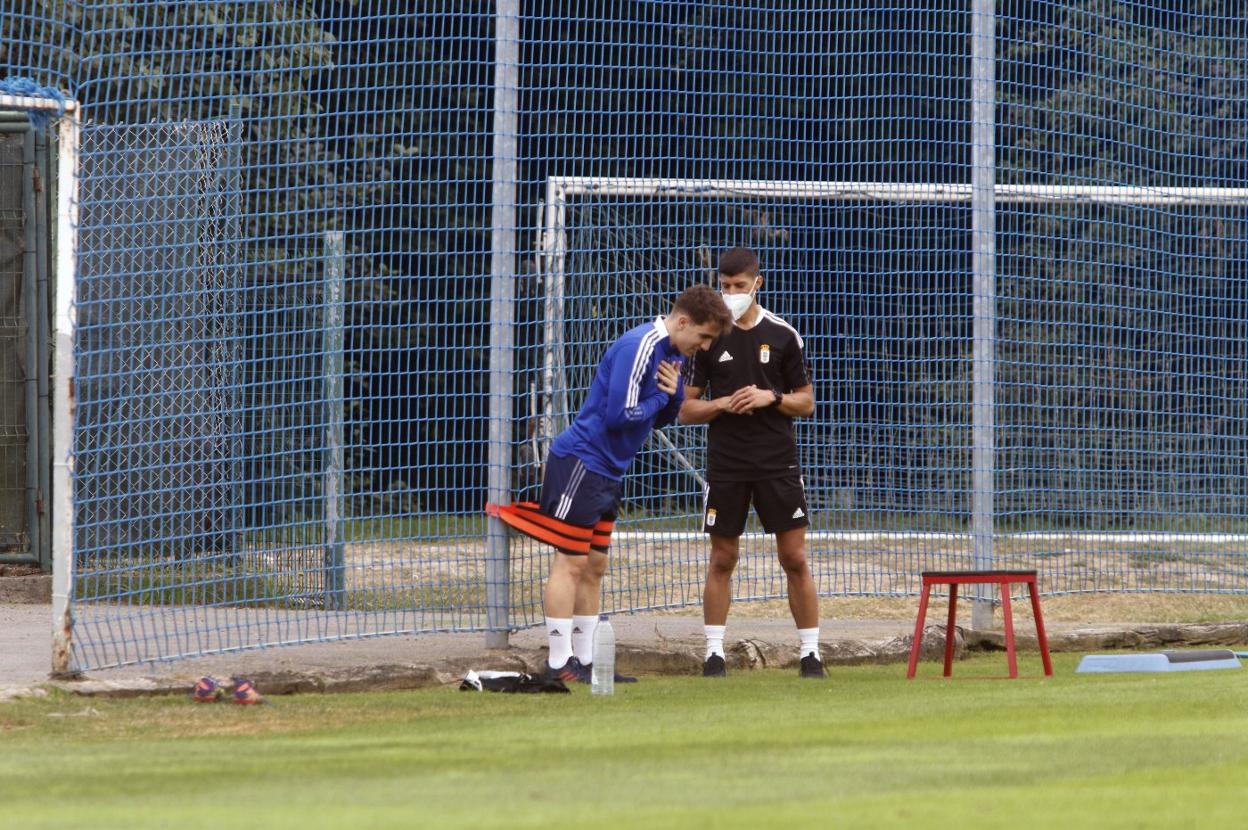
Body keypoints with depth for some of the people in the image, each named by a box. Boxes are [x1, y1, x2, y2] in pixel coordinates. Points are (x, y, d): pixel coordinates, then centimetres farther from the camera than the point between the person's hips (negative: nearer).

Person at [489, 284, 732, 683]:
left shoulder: (670, 352, 10)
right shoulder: (640, 347, -19)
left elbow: (661, 417, 18)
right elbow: (619, 415, -24)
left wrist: (672, 395, -4)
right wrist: (662, 395, -9)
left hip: (607, 471, 10)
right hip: (580, 462, -10)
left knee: (594, 567, 10)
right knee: (571, 562, -8)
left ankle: (584, 662, 14)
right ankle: (559, 664, -7)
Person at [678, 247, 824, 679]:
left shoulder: (783, 336, 3)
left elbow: (806, 402, 8)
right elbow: (686, 409, 5)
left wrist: (771, 397, -11)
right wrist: (723, 404, -13)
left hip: (778, 462, 0)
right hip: (725, 464, 0)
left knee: (795, 557, -2)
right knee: (722, 558, 3)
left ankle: (811, 654, 3)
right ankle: (714, 654, 9)